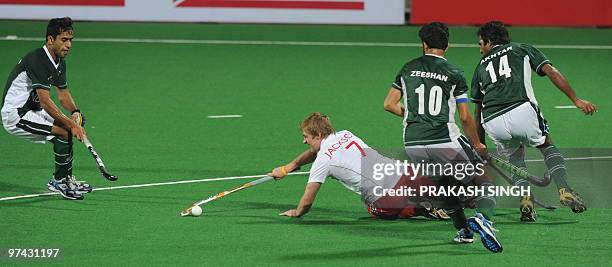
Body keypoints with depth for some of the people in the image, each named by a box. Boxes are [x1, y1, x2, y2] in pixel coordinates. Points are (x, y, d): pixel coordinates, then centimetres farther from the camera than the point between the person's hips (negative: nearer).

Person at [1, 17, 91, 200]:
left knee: (70, 127, 15)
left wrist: (75, 112, -5)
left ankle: (67, 179, 20)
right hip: (15, 115, -11)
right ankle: (59, 181, -7)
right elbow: (45, 101, -30)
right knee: (65, 131, -20)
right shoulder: (37, 60, -25)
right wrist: (71, 124, -32)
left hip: (31, 110, 11)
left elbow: (63, 94, 17)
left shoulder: (59, 62, 6)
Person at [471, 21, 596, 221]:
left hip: (491, 122, 2)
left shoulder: (481, 66, 30)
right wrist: (576, 100, 6)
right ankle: (563, 189, 0)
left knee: (514, 158, 28)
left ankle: (525, 199, 5)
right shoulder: (523, 49, 24)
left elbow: (478, 110, 33)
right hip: (521, 110, -2)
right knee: (547, 146, 22)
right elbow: (551, 72, 8)